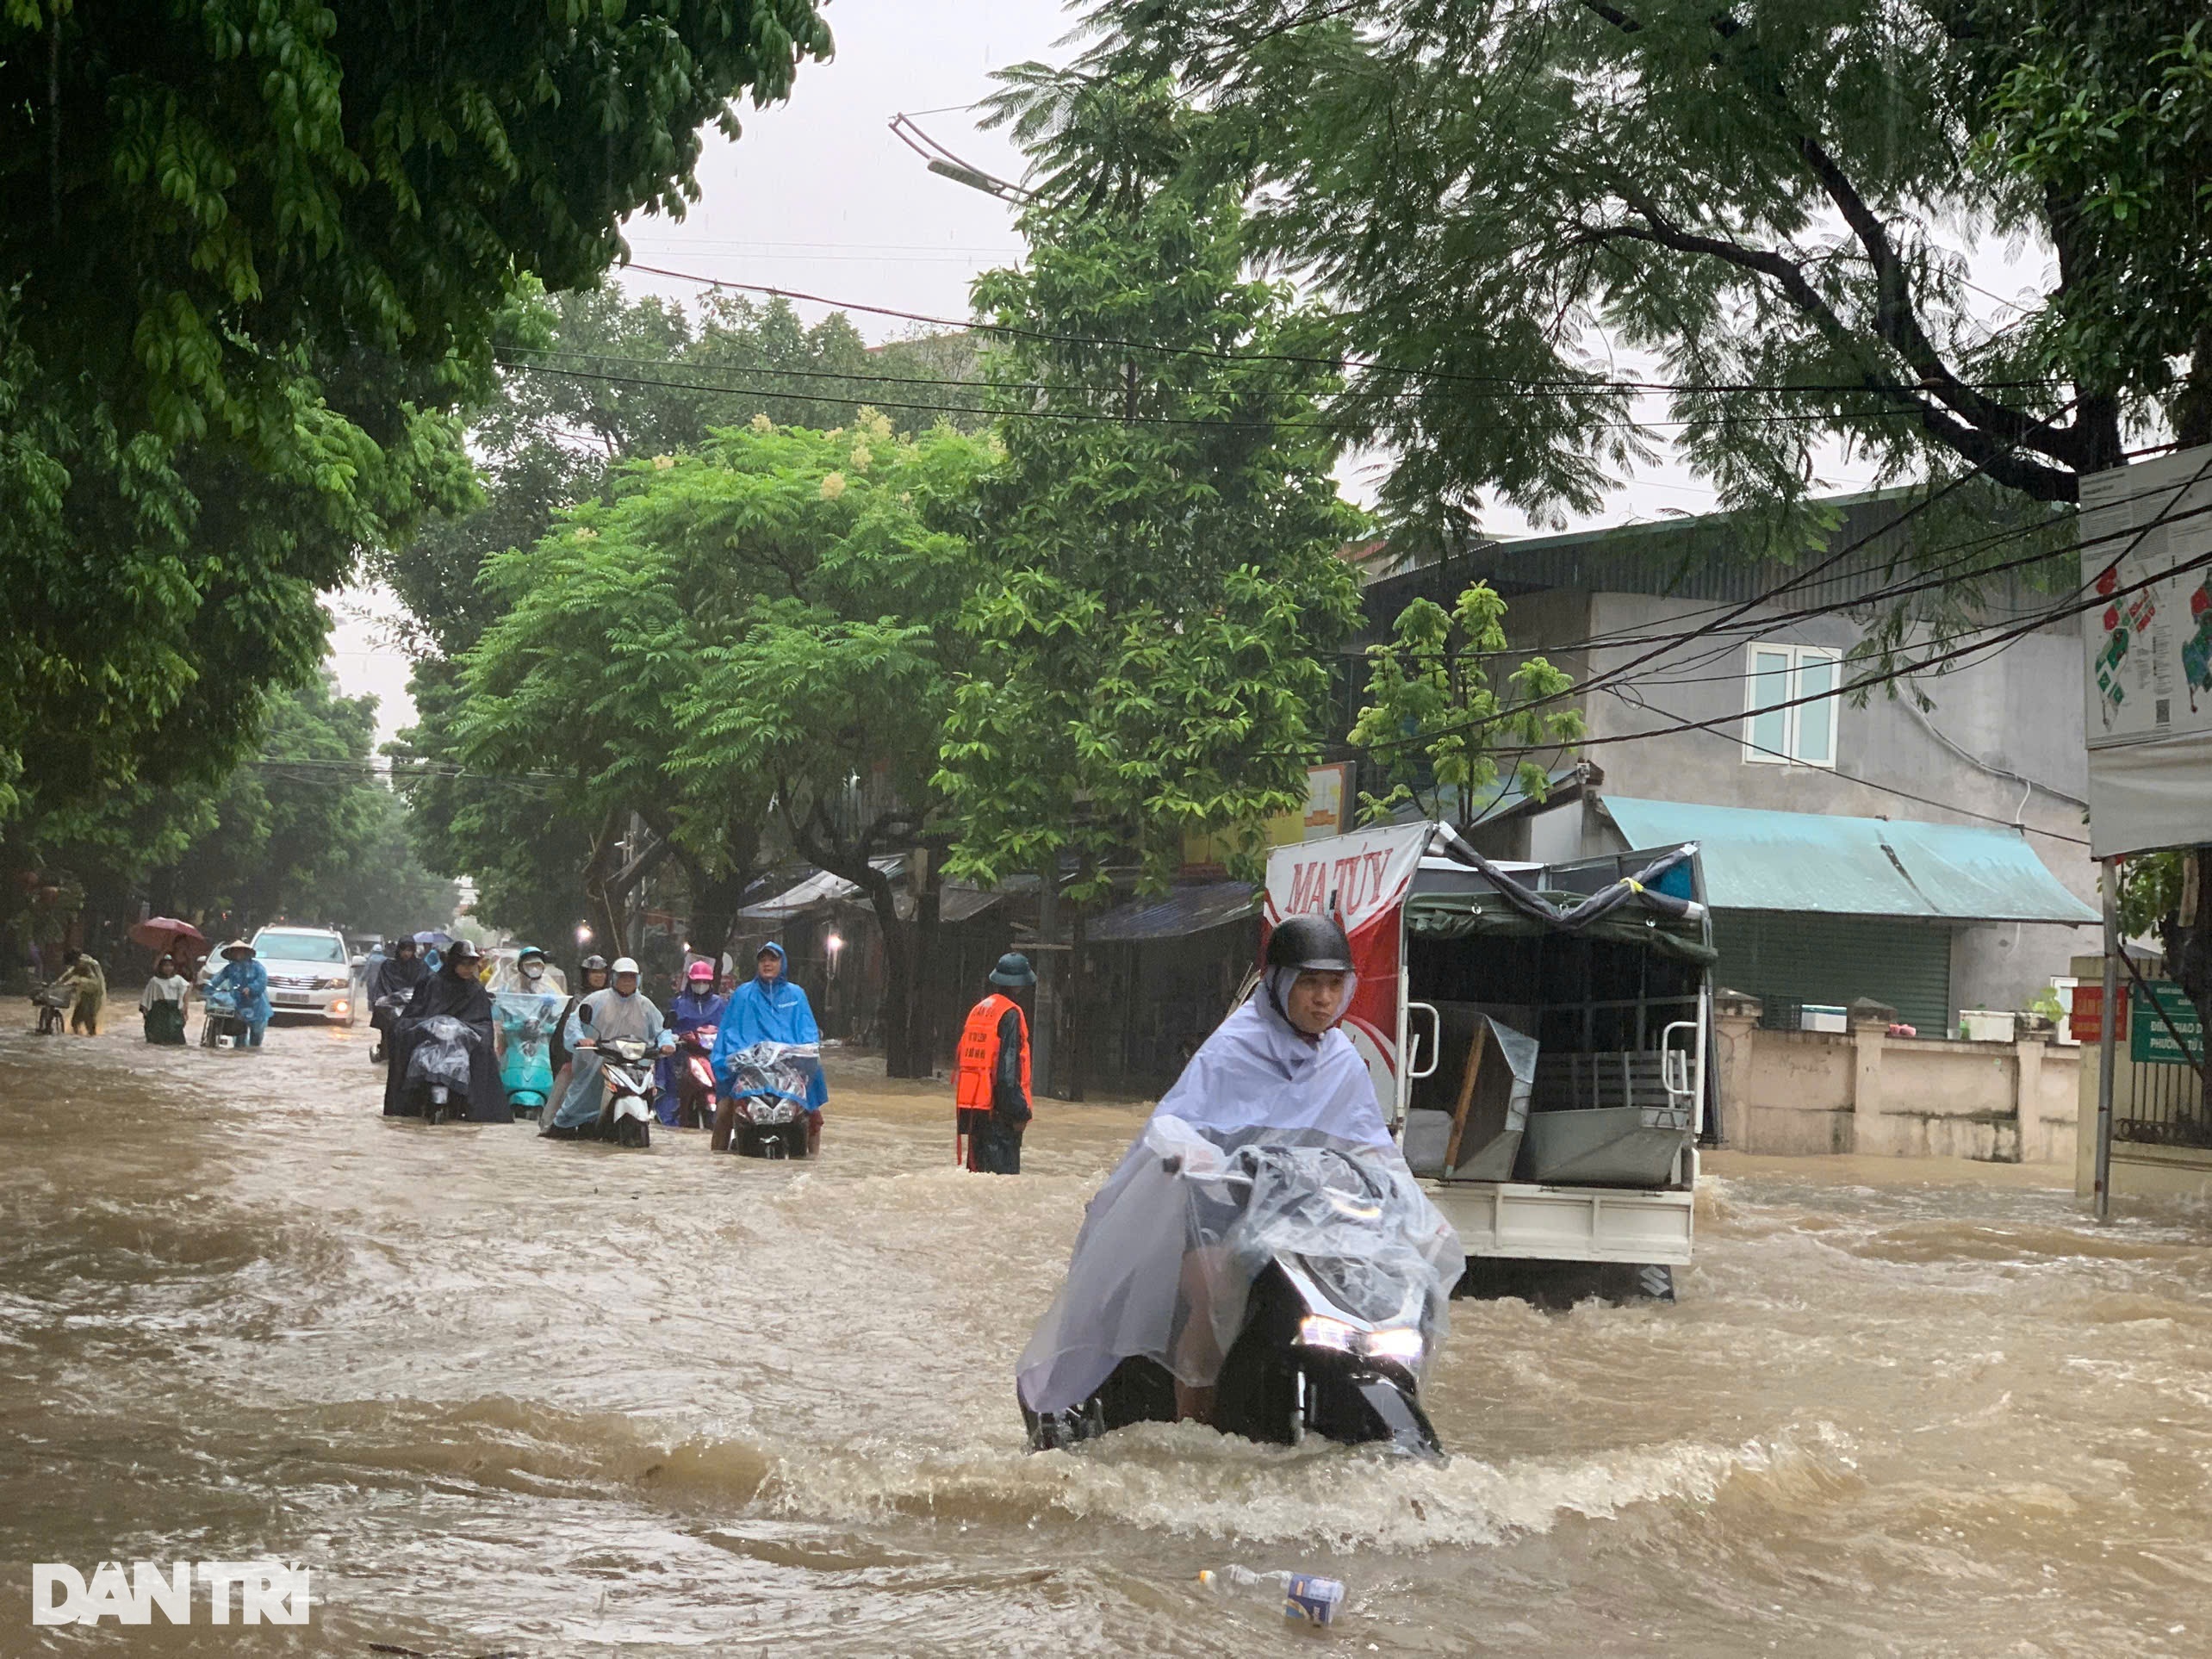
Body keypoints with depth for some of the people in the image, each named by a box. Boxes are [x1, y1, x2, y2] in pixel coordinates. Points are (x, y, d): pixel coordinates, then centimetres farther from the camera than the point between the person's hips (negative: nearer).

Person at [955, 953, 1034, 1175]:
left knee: (979, 1170, 13)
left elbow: (962, 1062, 15)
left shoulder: (978, 1010, 13)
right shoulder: (1011, 1014, -10)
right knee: (1003, 1173, -8)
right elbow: (1008, 1070, -17)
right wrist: (1020, 1112, -14)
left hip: (971, 1105, 8)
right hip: (998, 1111, -8)